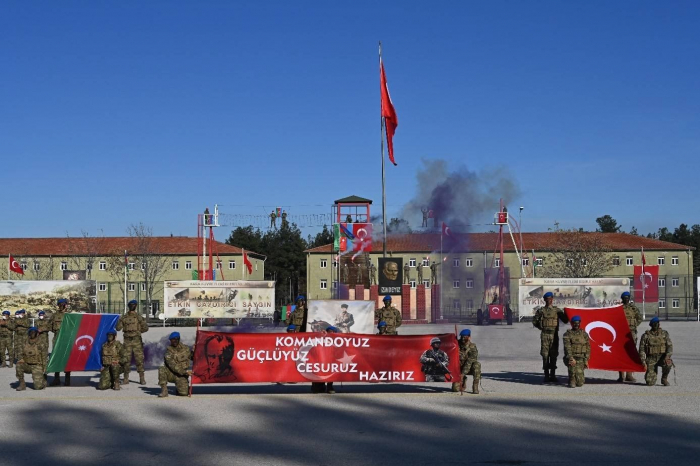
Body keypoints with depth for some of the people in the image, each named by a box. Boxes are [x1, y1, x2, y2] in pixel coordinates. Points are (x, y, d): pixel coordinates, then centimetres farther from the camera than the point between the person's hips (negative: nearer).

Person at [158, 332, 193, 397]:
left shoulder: (185, 348, 3)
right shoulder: (169, 350, -7)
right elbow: (172, 365, -17)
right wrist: (185, 371, -25)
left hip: (182, 375, 1)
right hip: (171, 374, -1)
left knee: (183, 393, -19)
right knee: (162, 369, -31)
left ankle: (182, 386, 18)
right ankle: (164, 390, -18)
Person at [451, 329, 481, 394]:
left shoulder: (472, 347, -16)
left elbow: (469, 362, -25)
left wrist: (463, 373, -33)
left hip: (469, 369, -1)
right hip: (459, 368, 1)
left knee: (477, 364, -35)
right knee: (455, 389, -16)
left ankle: (475, 386, -25)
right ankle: (463, 380, 19)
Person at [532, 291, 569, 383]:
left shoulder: (557, 310, 8)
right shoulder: (541, 310, 5)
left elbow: (565, 320, 5)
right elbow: (534, 321, 11)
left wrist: (565, 314, -11)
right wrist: (541, 327, 2)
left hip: (554, 334, 1)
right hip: (545, 334, -1)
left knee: (553, 355, 4)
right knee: (545, 355, -3)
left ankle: (553, 375, 11)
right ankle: (546, 375, 2)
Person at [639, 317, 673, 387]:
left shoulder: (665, 334, 1)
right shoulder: (646, 335, -2)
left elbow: (670, 346, -7)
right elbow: (642, 350, 0)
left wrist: (667, 356, -25)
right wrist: (644, 363, -9)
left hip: (662, 357, 1)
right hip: (651, 359, -1)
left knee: (668, 363, -36)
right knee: (650, 382, -13)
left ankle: (664, 379, -6)